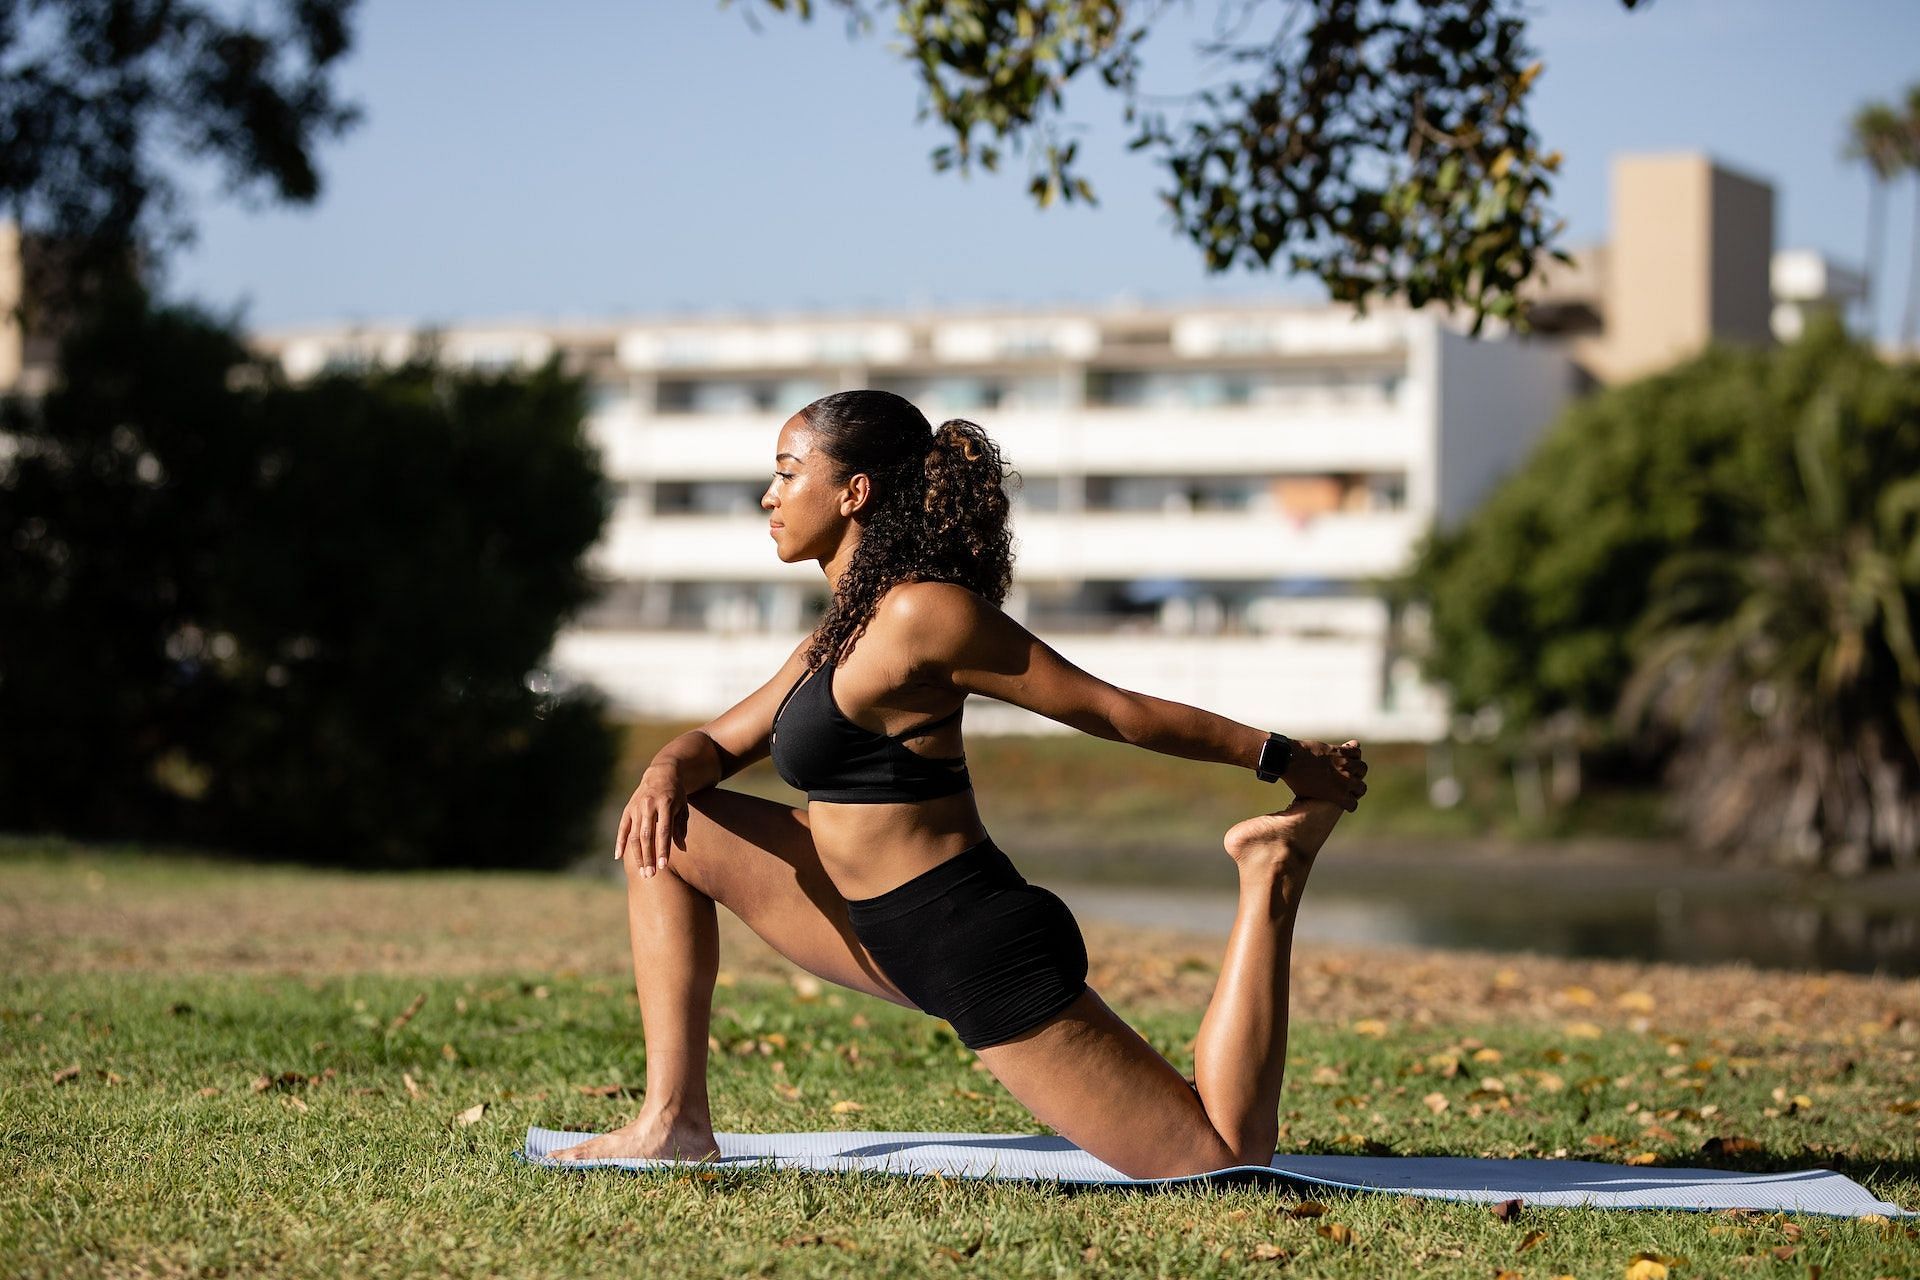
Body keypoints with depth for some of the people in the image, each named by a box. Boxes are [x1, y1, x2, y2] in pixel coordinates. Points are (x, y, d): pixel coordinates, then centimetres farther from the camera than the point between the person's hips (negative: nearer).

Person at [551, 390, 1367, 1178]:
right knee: (668, 832, 10)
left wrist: (1283, 758, -15)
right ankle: (675, 1120, 3)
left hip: (986, 955, -9)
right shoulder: (852, 628, 12)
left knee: (1226, 1153, -8)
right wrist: (667, 771, -7)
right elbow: (720, 745, 18)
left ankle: (1271, 877, 4)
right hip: (897, 937, 9)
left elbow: (1116, 710, -15)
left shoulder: (921, 614, -18)